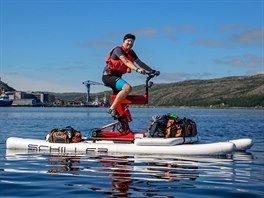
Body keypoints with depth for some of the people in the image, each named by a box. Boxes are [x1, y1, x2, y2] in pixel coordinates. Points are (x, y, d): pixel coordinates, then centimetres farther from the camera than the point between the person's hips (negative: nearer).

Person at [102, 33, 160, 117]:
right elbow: (126, 61, -31)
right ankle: (112, 109, -27)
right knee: (127, 87, -31)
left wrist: (153, 71, -2)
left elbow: (140, 63, 7)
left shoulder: (131, 53, 9)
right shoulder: (118, 49, -15)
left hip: (117, 76, 9)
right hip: (109, 76, -9)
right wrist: (137, 69, -45)